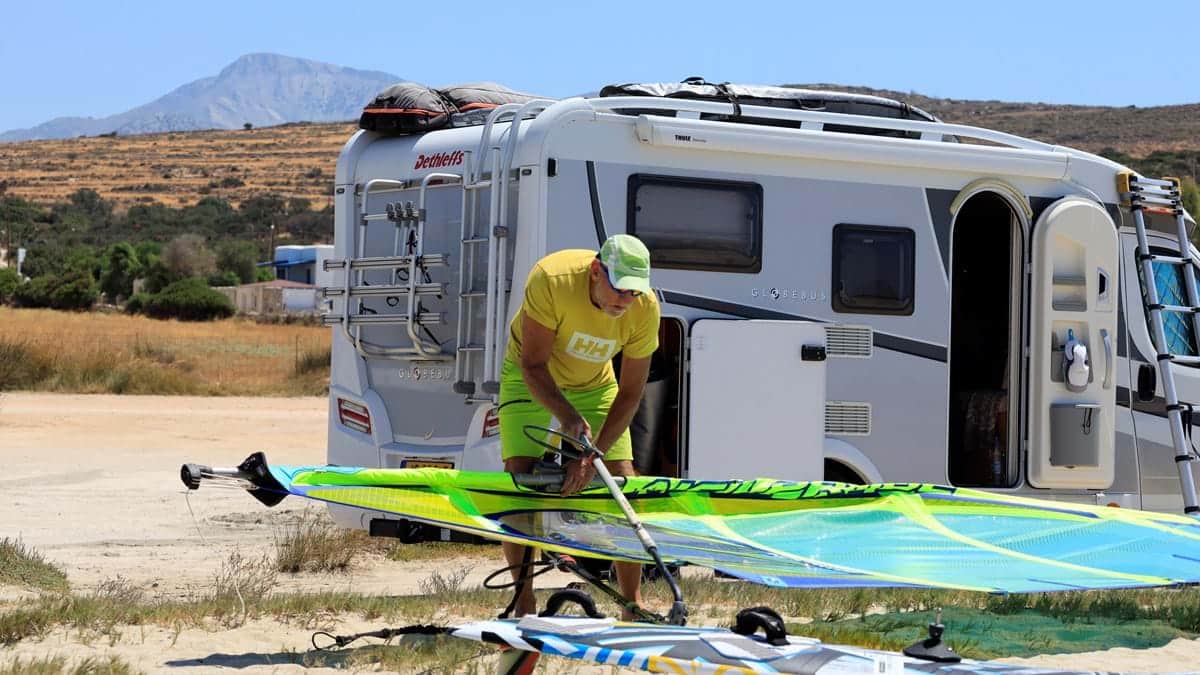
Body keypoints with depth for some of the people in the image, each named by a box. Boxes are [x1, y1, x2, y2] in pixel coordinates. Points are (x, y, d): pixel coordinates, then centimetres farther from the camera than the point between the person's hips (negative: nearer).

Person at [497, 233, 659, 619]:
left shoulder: (645, 308, -27)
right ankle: (524, 602, -6)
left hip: (593, 383, 3)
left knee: (622, 480, -7)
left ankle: (633, 605, 3)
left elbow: (629, 395, -19)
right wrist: (568, 417, -45)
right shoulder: (551, 278, -36)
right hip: (532, 376, -3)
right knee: (519, 475, -17)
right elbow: (533, 366, -30)